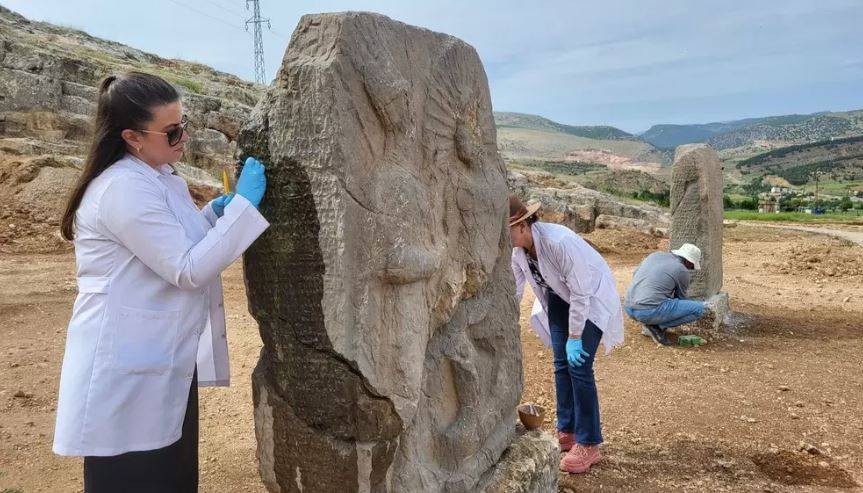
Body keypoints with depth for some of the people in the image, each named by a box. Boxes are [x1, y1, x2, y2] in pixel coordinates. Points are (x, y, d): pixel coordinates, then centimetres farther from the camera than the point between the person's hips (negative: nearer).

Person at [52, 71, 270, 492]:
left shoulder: (158, 178, 9)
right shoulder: (124, 187, -22)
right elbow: (188, 270, -25)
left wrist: (213, 213, 5)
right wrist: (243, 203, -22)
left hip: (164, 366, 10)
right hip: (127, 377, -10)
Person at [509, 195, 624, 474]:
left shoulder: (560, 242, -36)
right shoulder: (518, 249, -13)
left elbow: (580, 293, -29)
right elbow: (513, 290, -2)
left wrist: (575, 337, -23)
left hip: (592, 297, -7)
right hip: (560, 298, 7)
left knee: (578, 365, -12)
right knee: (562, 363, 7)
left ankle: (588, 445, -1)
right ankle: (566, 432, 21)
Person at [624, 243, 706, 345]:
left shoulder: (655, 255, 17)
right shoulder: (682, 271, 1)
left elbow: (635, 276, 29)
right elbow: (680, 298, 17)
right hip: (651, 311, -8)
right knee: (699, 309, 0)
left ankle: (651, 324, 16)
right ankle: (658, 326, -1)